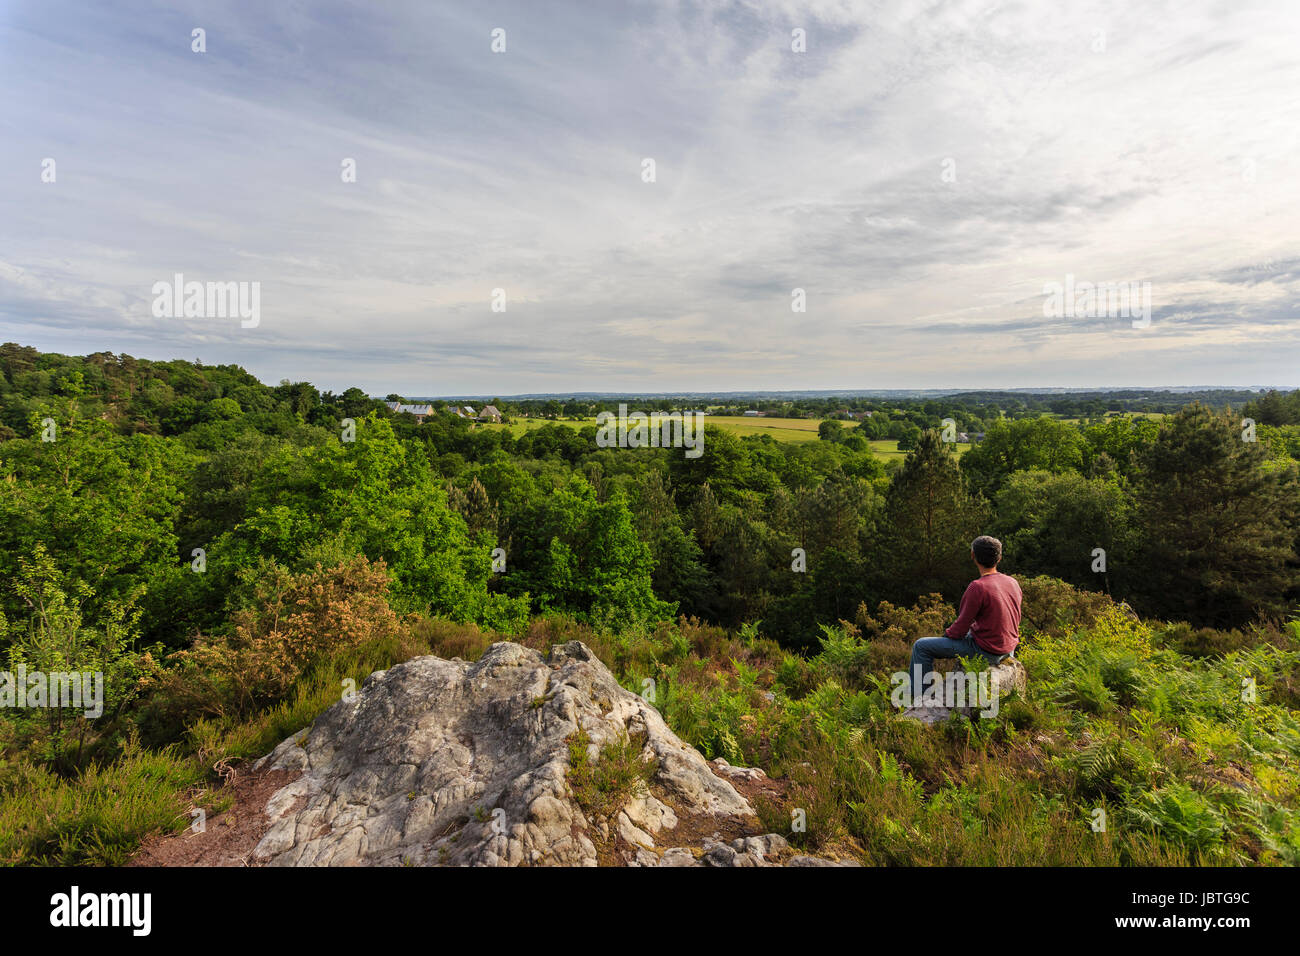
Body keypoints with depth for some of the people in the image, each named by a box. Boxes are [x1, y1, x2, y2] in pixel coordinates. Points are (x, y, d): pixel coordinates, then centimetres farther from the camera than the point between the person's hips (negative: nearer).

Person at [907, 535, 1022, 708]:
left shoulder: (977, 587, -25)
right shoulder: (1013, 582, -1)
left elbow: (960, 630, -18)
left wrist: (947, 632, 5)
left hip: (986, 651, -8)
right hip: (1009, 649, 8)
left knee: (921, 647, 0)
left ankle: (920, 699, 8)